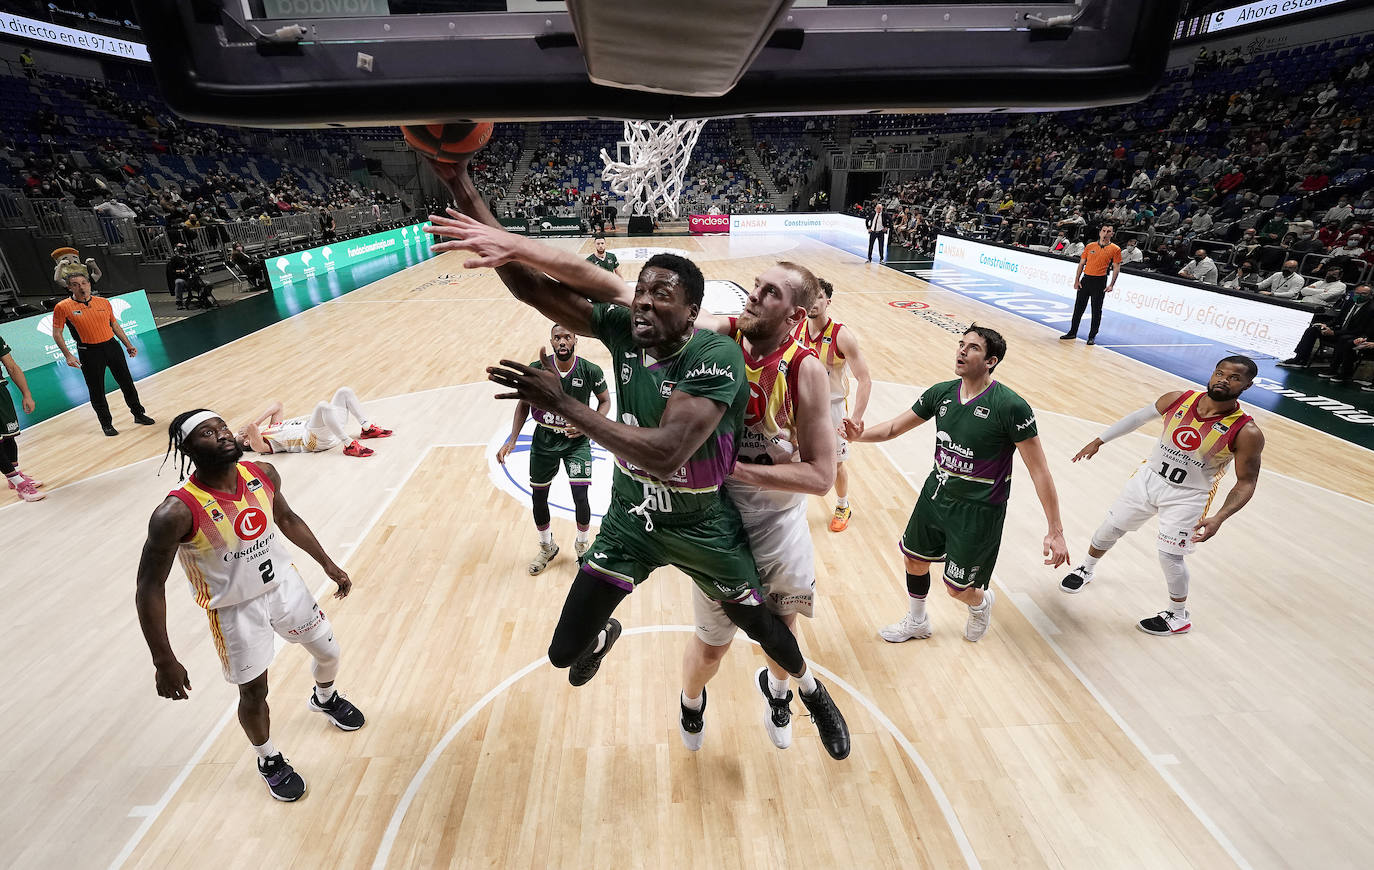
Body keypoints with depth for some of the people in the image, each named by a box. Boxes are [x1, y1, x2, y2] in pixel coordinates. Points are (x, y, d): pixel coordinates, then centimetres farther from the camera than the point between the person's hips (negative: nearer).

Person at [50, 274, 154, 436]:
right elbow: (57, 333, -2)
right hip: (89, 353, -3)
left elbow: (115, 325, 16)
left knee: (127, 383, 10)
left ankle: (138, 414, 24)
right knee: (96, 391, 3)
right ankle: (106, 424, 15)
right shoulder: (62, 307, -4)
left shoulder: (104, 302, 6)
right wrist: (68, 355, -12)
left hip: (111, 346, 3)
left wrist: (128, 345, 13)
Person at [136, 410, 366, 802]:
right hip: (235, 608, -4)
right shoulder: (176, 512, -29)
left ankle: (325, 698, 55)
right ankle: (269, 760, 42)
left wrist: (328, 565, 10)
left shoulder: (263, 474, -14)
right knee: (254, 692, 11)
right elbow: (150, 587, -21)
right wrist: (164, 661, -20)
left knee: (328, 653, 19)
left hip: (284, 583, 5)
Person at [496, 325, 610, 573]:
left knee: (580, 496, -12)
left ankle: (582, 545, 20)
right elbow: (524, 404, 1)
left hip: (577, 440, -2)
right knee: (538, 496, 9)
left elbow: (605, 401, 1)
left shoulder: (590, 371, -16)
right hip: (543, 440, 2)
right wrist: (512, 440, -6)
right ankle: (547, 547, 36)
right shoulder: (536, 369, -13)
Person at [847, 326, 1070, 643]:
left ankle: (981, 603, 46)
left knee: (957, 588, 7)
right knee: (914, 560, 19)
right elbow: (895, 427, 4)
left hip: (979, 512, -5)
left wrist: (1055, 530, -17)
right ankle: (916, 622, 47)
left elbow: (1039, 471, -18)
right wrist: (858, 435, -15)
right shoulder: (942, 393, -5)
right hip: (936, 494, 6)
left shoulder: (1011, 407, -23)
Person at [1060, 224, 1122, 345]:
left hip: (1100, 281, -3)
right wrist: (1077, 280, 3)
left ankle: (1092, 336, 8)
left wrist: (1111, 285, -10)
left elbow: (1116, 268, -1)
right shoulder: (1090, 246, 8)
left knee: (1096, 310, 1)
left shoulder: (1115, 249, 0)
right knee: (1078, 307, 7)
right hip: (1086, 279, 3)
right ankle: (1072, 332, 18)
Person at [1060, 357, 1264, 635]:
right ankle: (1085, 570, 42)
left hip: (1187, 497, -4)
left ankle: (1179, 615, 26)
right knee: (1110, 528, 14)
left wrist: (1219, 518, -28)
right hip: (1149, 477, 4)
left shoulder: (1246, 433, -21)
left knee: (1170, 556, -2)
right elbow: (1138, 417, 4)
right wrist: (1099, 441, 8)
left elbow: (1246, 482, -14)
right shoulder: (1179, 399, -13)